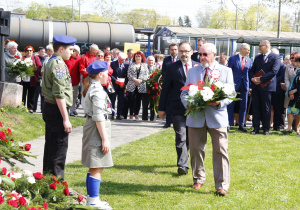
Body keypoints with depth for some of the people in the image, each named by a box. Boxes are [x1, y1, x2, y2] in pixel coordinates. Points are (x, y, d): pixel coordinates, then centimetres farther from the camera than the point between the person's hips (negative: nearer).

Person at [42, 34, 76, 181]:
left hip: (49, 107, 10)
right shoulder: (58, 65, -17)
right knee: (59, 148, -5)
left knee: (50, 146, 17)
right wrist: (66, 119, -21)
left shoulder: (51, 62, 14)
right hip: (57, 110, -10)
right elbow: (59, 95, -22)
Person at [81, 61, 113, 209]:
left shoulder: (91, 88, 13)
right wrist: (104, 139, -20)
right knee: (97, 168, -6)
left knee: (94, 168, 17)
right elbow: (99, 117, -22)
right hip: (97, 129, -11)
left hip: (91, 126, 11)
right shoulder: (98, 91, -18)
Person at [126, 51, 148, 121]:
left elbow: (146, 75, 4)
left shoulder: (144, 65, 11)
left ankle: (136, 115, 9)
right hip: (132, 85, 0)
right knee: (131, 100, -2)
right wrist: (135, 79, -12)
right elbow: (129, 74, 2)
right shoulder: (131, 64, 11)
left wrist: (140, 80, -11)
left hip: (141, 86, 0)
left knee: (138, 101, 2)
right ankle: (131, 115, 2)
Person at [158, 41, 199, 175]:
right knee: (181, 137, -8)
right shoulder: (172, 68, 2)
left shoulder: (198, 67, 5)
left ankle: (183, 159, 29)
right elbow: (165, 89, 4)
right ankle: (183, 165, -8)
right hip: (178, 108, -2)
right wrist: (162, 108, 3)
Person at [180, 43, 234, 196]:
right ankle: (198, 179, 25)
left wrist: (219, 102, -17)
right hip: (196, 116, 3)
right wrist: (189, 103, -9)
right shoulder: (192, 71, 14)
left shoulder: (225, 71, 7)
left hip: (217, 116, -2)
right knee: (196, 149, 8)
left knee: (220, 151, -6)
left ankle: (222, 185, -3)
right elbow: (184, 93, 13)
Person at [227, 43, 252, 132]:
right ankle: (228, 124, 6)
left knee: (243, 106, 6)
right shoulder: (233, 58, -2)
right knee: (230, 105, 0)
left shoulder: (249, 60, 10)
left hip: (245, 85, 4)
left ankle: (241, 125, 14)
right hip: (234, 85, -4)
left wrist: (250, 86, 4)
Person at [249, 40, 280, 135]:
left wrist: (261, 79, -17)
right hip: (256, 86, 5)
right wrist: (252, 78, -5)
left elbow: (274, 72, -15)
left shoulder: (275, 57, -5)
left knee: (266, 108, 1)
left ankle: (266, 129, 9)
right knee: (256, 108, 5)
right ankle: (256, 128, 9)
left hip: (267, 86, -5)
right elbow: (252, 70, 16)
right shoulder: (257, 57, 15)